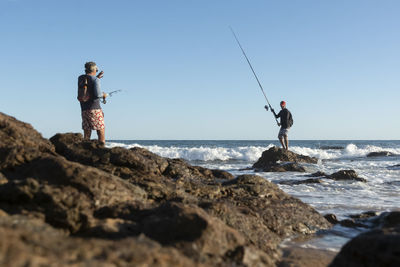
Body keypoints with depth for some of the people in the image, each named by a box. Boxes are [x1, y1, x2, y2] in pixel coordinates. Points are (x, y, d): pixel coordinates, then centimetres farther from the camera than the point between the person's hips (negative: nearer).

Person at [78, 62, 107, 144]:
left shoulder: (80, 78, 11)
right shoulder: (95, 80, -8)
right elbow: (97, 94, -18)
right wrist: (103, 95, 2)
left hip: (84, 109, 6)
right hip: (95, 108, -6)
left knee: (86, 132, 7)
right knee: (101, 130, 0)